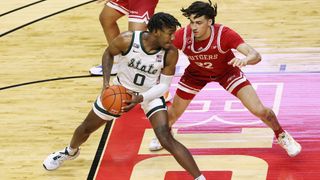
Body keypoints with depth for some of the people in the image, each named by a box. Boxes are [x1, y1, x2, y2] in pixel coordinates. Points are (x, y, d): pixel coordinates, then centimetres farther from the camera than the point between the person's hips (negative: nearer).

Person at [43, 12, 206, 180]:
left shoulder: (171, 53, -28)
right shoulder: (127, 39, -30)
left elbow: (164, 85, -18)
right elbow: (108, 53, -8)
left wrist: (140, 98, -33)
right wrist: (106, 81, -19)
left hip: (151, 93, -1)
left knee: (167, 140, -22)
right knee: (86, 128, 17)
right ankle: (70, 152, 50)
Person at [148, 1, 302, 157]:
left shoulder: (224, 34, -39)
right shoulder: (182, 36, -34)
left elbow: (256, 56, -45)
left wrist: (245, 60, -66)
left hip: (227, 72, -2)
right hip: (196, 74, 2)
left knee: (259, 110, -10)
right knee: (174, 113, 11)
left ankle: (281, 135, 22)